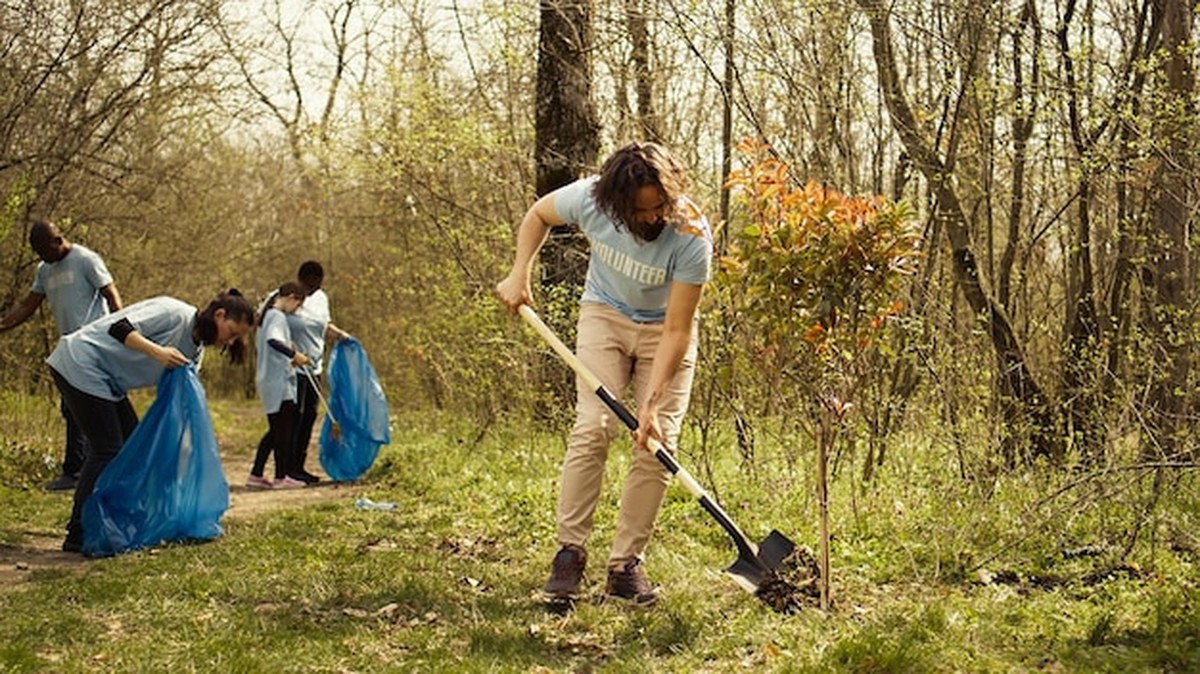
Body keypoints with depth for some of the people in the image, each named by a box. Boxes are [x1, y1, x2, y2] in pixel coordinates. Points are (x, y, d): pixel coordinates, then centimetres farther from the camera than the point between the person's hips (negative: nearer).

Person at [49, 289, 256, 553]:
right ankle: (79, 535, -9)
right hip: (80, 365, -10)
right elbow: (120, 328, -25)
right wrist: (158, 352, -38)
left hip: (107, 381, 10)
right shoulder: (175, 313, -17)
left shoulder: (194, 351, 9)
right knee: (106, 449, -12)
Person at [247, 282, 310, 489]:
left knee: (276, 429, 14)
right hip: (278, 381, -10)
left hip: (269, 380, 10)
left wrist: (289, 359, 19)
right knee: (283, 429, -2)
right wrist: (294, 354, -28)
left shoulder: (267, 315, 16)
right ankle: (281, 477, 3)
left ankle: (256, 475, 15)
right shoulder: (278, 317, -14)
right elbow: (273, 340, -33)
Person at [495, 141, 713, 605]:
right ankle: (570, 552, -9)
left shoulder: (692, 237, -32)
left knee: (657, 442, -10)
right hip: (605, 314, 1)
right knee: (592, 428, -15)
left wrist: (651, 403, -33)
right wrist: (519, 276, -9)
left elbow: (677, 331, -29)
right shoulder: (589, 198, -25)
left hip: (664, 328, -1)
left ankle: (625, 564, -2)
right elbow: (538, 214, -1)